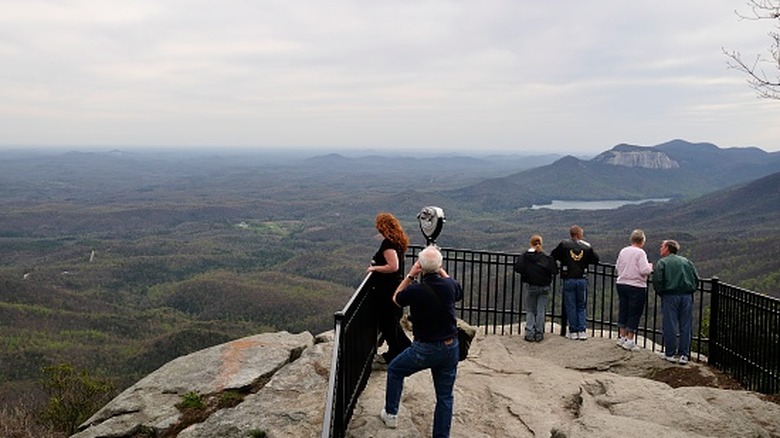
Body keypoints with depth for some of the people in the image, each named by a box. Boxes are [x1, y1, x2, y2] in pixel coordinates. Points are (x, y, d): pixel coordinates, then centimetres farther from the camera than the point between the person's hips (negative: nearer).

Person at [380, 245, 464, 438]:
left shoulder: (415, 290, -20)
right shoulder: (450, 285, -9)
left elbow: (396, 299, 4)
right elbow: (459, 293, 18)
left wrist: (410, 276, 1)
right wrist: (442, 273, 15)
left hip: (424, 349, -3)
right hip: (450, 348, 3)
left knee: (394, 370, 24)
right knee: (445, 396, 12)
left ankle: (390, 414, 32)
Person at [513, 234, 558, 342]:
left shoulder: (524, 256, -7)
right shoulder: (546, 257, -9)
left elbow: (518, 268, -13)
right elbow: (555, 271, -10)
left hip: (531, 287, 0)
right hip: (544, 288, 0)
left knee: (530, 311, 11)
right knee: (541, 311, 8)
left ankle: (529, 333, 2)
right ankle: (539, 334, 9)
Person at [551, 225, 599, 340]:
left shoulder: (564, 245, -5)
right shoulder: (587, 247, -1)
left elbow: (553, 256, 2)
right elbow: (596, 259, 5)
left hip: (569, 280, -1)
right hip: (582, 280, 1)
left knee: (570, 306, 6)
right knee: (581, 306, 13)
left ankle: (573, 331, 9)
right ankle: (582, 331, 9)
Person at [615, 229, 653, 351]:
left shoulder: (623, 251, 6)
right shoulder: (640, 253, -12)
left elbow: (617, 267, 13)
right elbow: (645, 270, -18)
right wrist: (650, 267, 2)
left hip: (621, 284, 6)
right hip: (637, 286, -6)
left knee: (623, 311, 15)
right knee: (634, 314, 3)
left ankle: (622, 337, 24)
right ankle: (629, 341, 6)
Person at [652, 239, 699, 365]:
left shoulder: (662, 262, 2)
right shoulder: (686, 261, 15)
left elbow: (657, 281, -9)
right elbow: (696, 278, 10)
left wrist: (661, 293, 7)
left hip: (670, 295, -4)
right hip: (687, 296, 4)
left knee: (670, 326, 2)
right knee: (685, 326, 6)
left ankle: (670, 354, 6)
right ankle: (684, 355, 7)